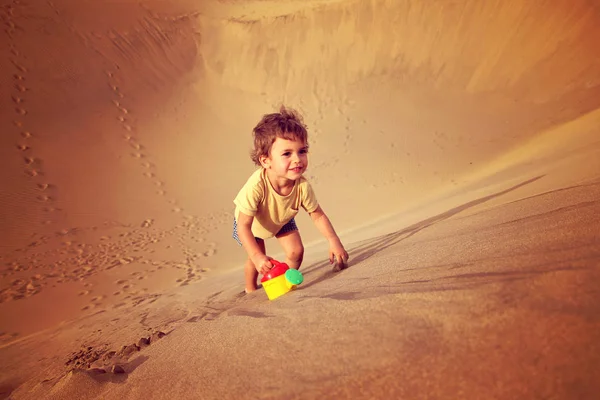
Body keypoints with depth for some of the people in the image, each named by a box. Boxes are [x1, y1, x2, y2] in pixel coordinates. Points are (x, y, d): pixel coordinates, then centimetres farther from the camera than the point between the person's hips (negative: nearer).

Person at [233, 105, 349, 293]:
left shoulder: (302, 186, -35)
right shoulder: (256, 186, -46)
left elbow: (318, 215, -20)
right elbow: (244, 226, -38)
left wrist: (334, 241, -29)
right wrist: (257, 257, -44)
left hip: (282, 219, 3)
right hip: (251, 222, -3)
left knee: (296, 252, -4)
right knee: (257, 261, -5)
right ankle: (250, 289, 29)